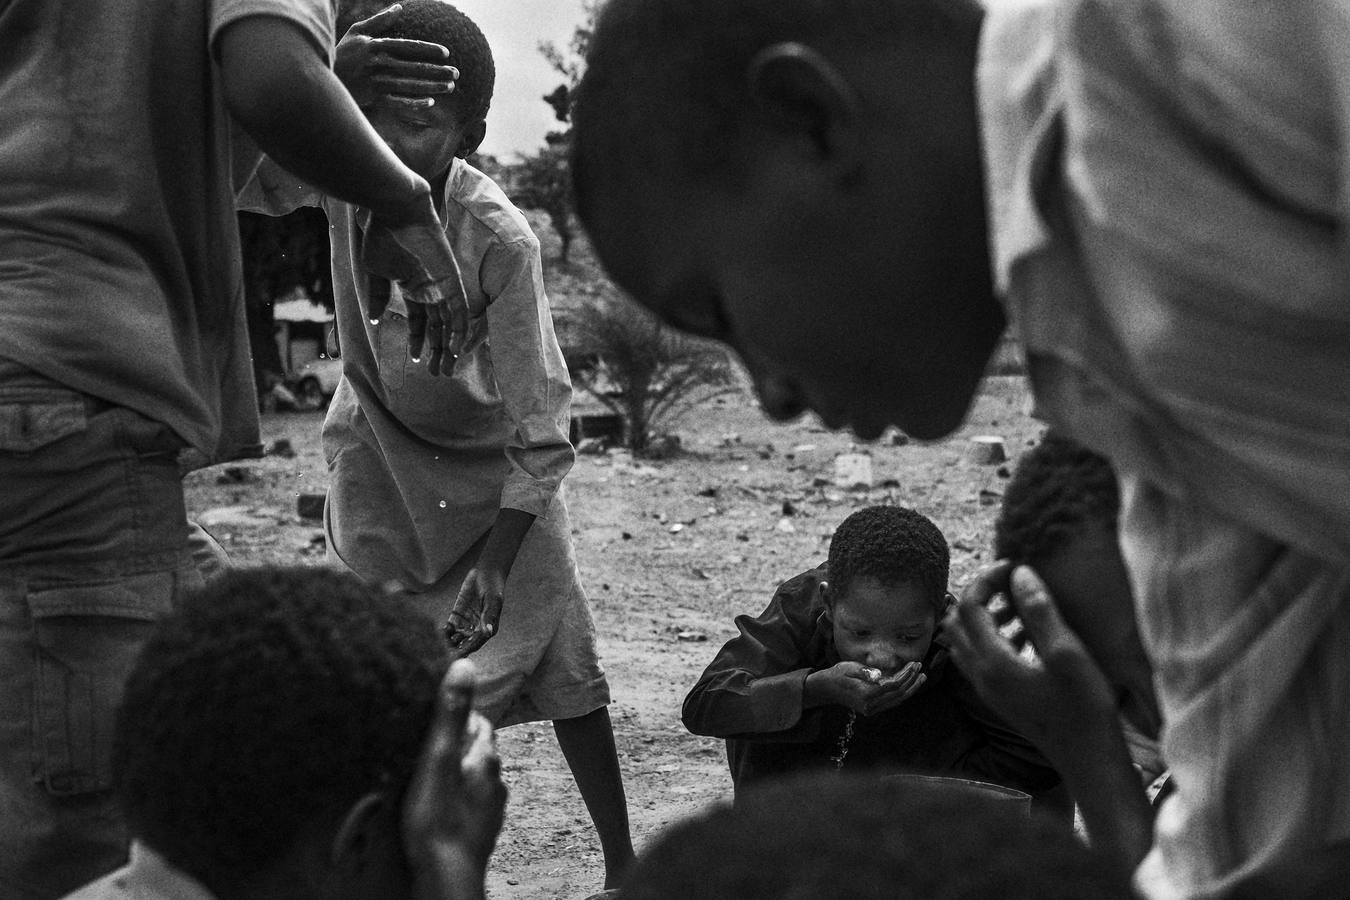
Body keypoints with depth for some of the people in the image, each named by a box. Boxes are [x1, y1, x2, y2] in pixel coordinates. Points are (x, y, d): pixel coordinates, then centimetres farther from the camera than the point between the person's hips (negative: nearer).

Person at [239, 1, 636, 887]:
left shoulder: (500, 239, -31)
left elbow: (542, 432, -27)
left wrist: (493, 566, -30)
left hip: (495, 467, -2)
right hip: (377, 452, 3)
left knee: (563, 668, 1)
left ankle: (624, 866, 15)